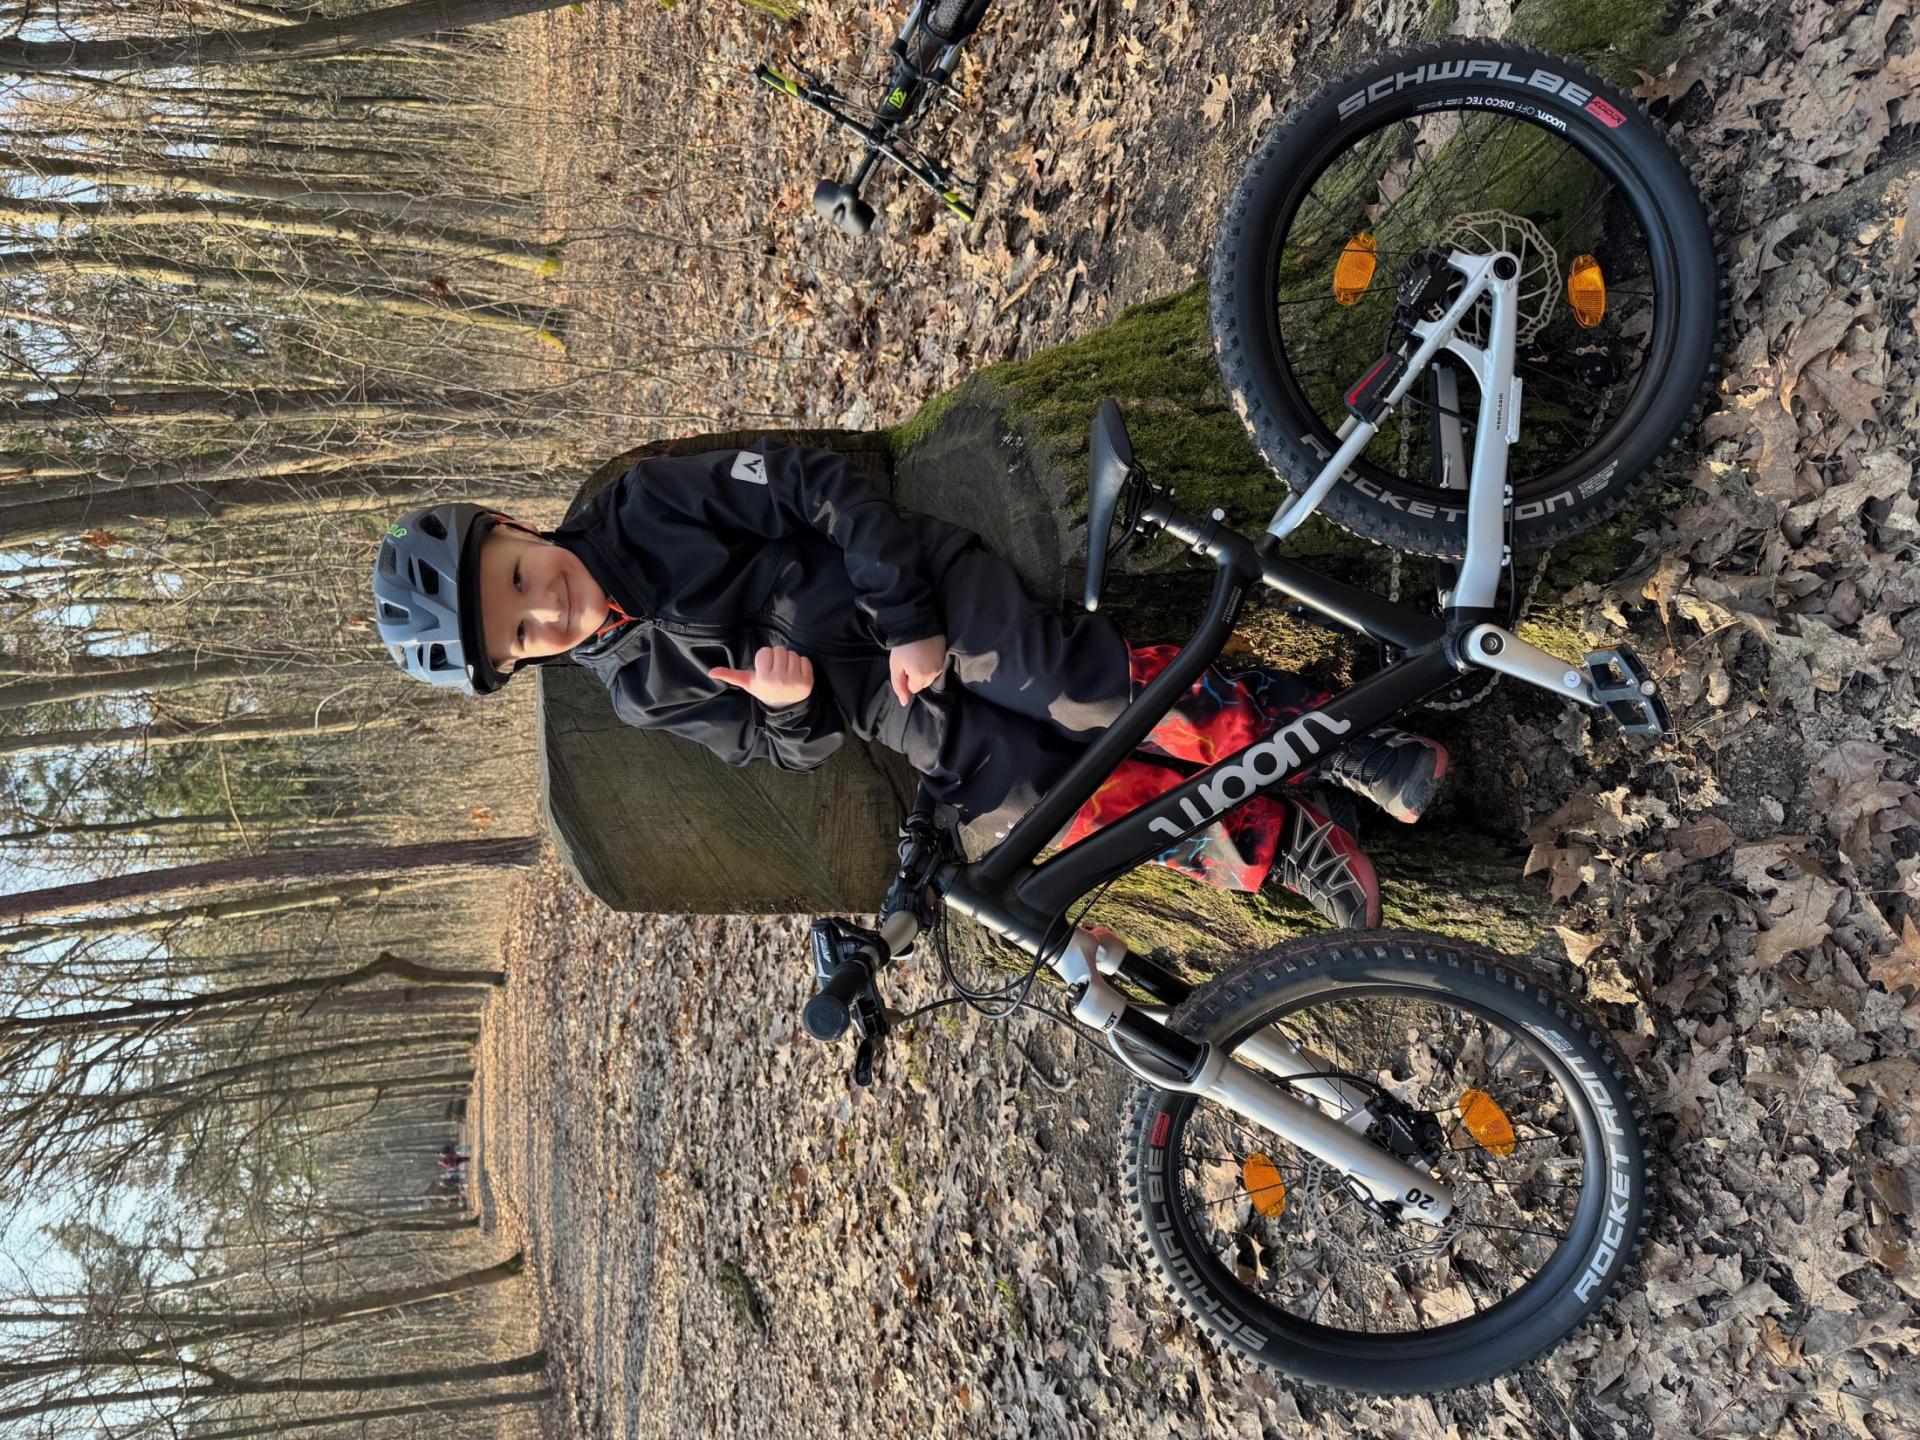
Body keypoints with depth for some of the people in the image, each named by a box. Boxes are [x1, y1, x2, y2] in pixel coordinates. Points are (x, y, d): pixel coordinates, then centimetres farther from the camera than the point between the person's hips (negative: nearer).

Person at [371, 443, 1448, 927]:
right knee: (1030, 795, -15)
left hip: (930, 596, -2)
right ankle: (1282, 842, -1)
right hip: (887, 708, 2)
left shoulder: (643, 505, -5)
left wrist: (909, 618, -13)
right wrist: (789, 707, -18)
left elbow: (816, 487, -6)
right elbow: (797, 749, 6)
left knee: (1089, 692, -21)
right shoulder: (643, 694, 4)